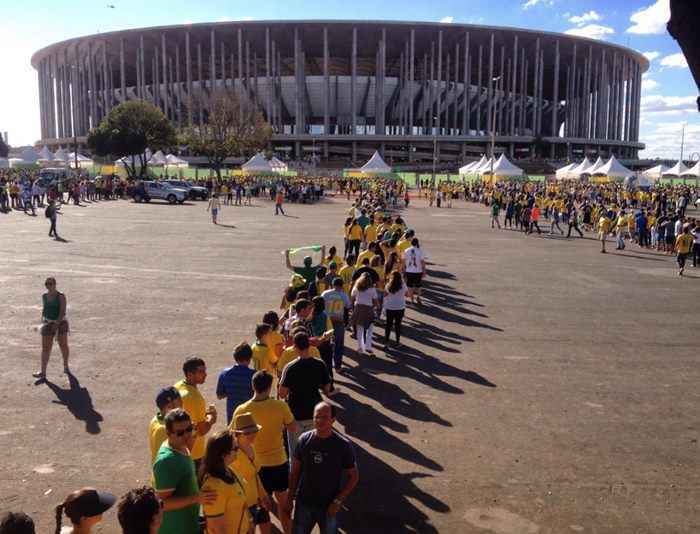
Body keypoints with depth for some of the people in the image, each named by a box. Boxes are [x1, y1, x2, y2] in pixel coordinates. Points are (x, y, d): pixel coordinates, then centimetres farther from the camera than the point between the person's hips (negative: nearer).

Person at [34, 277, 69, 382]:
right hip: (48, 323, 4)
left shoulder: (61, 296, -12)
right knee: (45, 348, -3)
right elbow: (44, 309, 16)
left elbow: (63, 311, -18)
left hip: (60, 323, -3)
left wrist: (56, 323, -26)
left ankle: (66, 366, 30)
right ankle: (43, 374, -4)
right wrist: (42, 323, 13)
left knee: (63, 345, 5)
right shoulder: (44, 296, 4)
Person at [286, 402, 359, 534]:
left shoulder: (343, 445, -16)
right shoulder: (304, 439, -9)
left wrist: (338, 501, -13)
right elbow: (295, 471, 2)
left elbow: (354, 476, -8)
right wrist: (291, 497, 3)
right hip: (304, 503, 2)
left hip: (329, 506, -2)